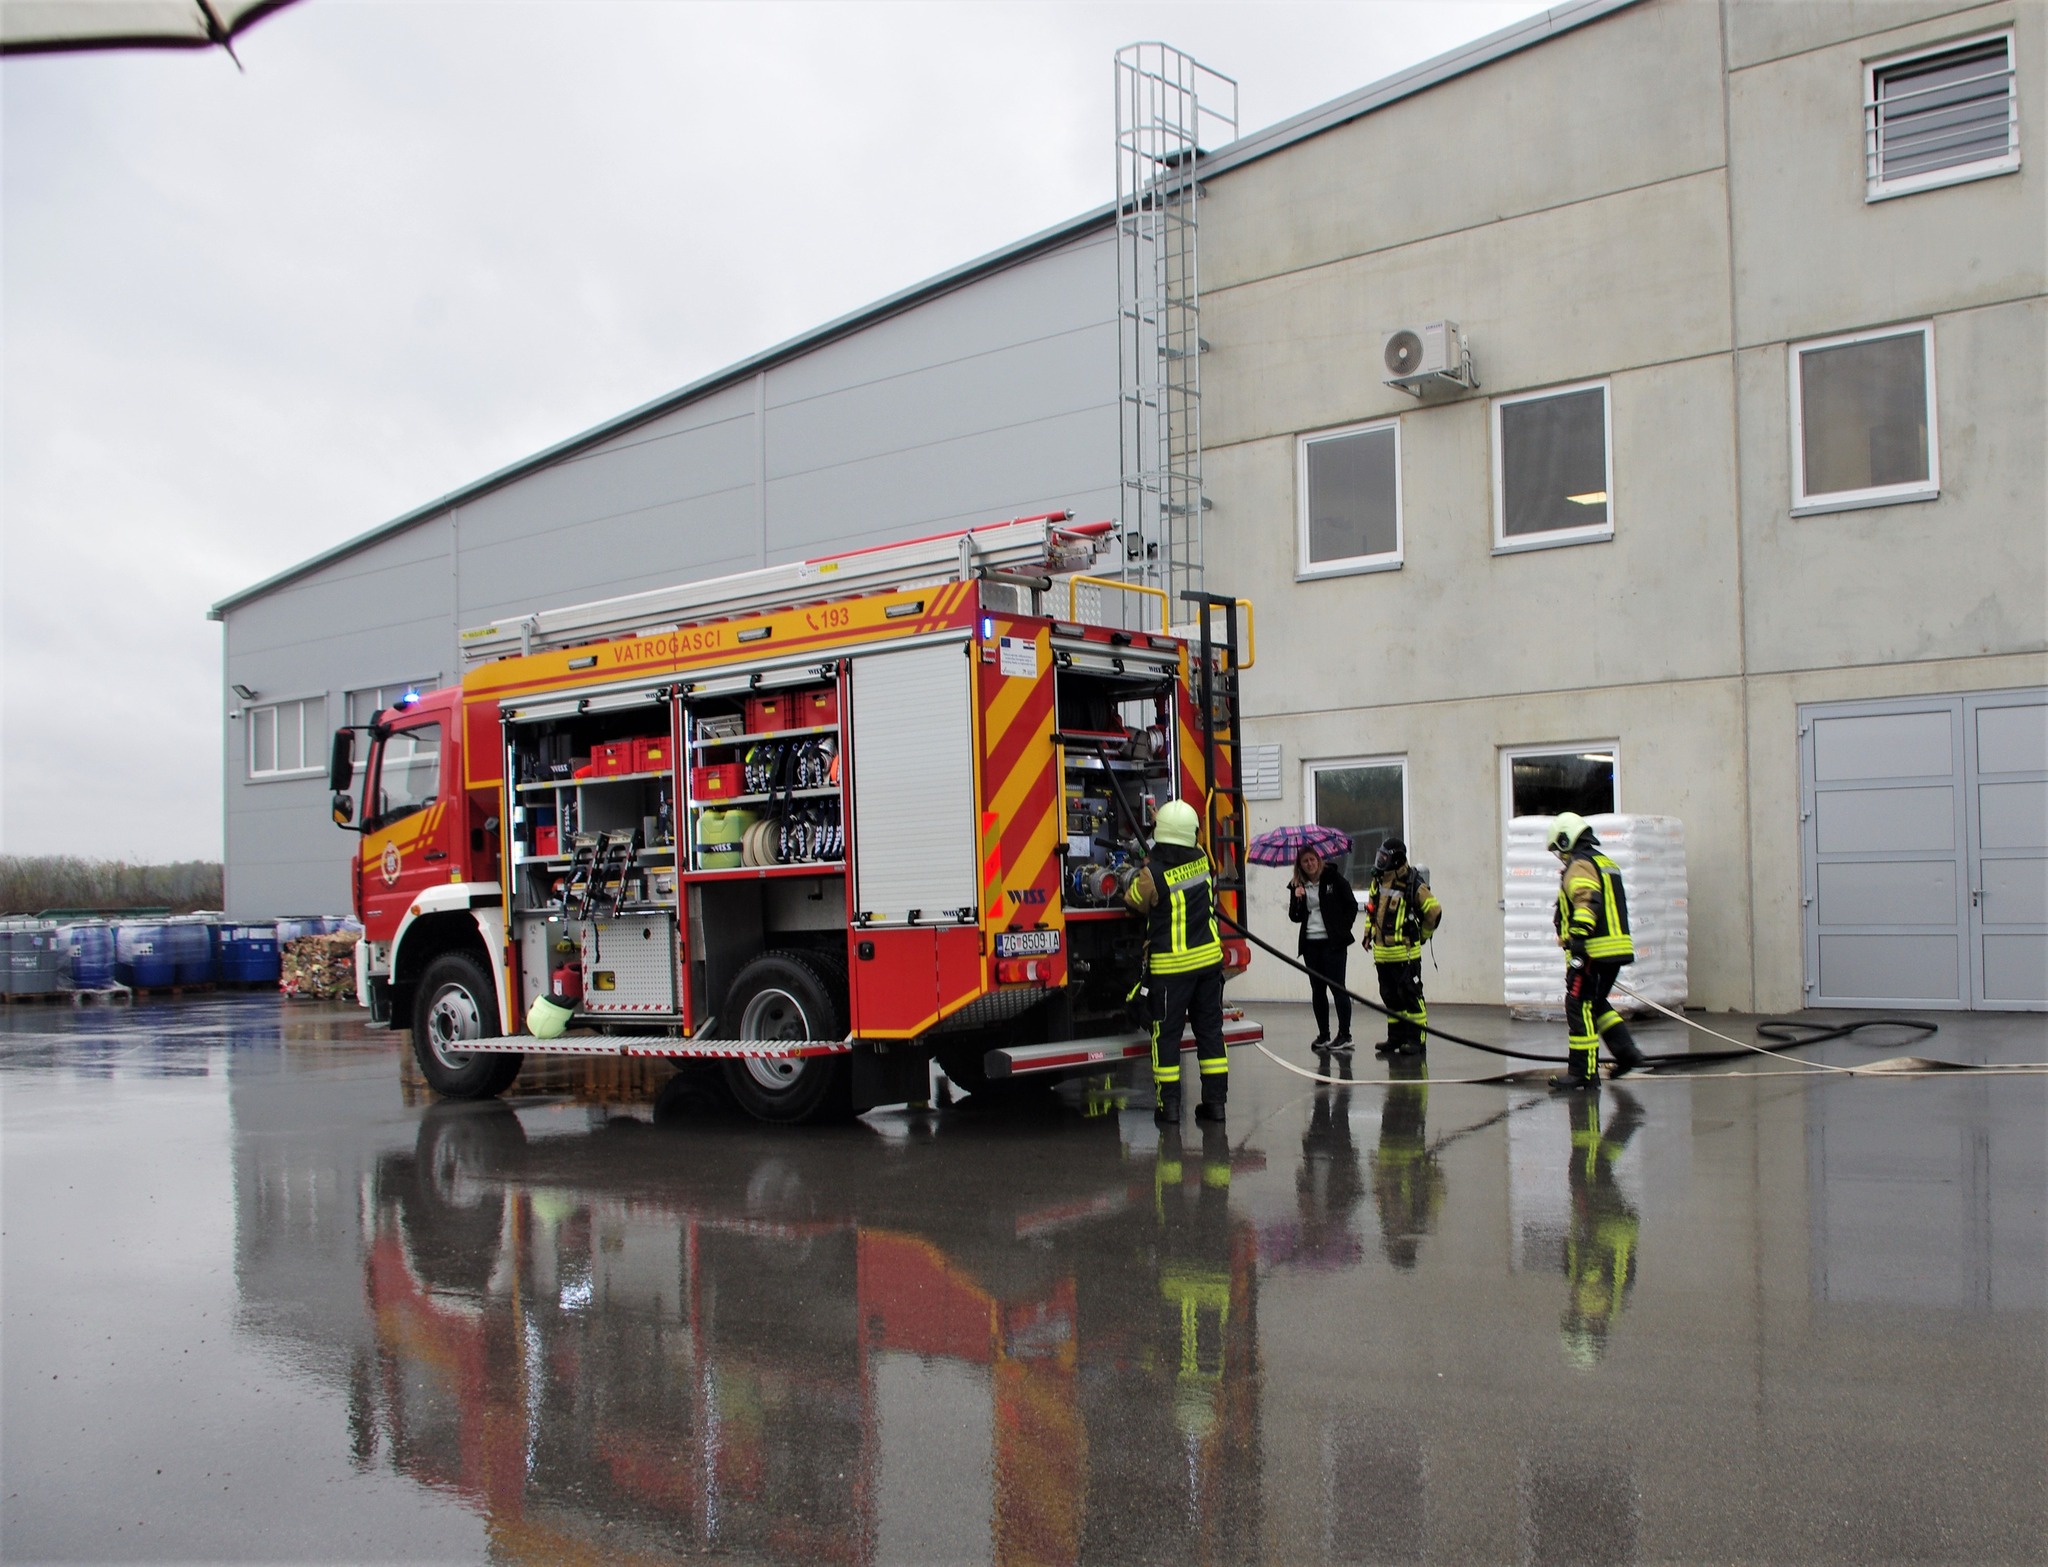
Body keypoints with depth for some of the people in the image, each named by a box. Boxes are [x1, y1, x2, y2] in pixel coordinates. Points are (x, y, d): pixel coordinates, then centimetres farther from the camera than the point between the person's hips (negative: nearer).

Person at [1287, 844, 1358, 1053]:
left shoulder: (1333, 878, -3)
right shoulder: (1297, 885, 8)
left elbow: (1351, 905, 1)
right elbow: (1295, 917, 8)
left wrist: (1343, 930, -6)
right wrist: (1297, 899, -9)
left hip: (1333, 942, -4)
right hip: (1310, 943, 5)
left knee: (1337, 987, -6)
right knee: (1317, 990, 8)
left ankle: (1345, 1035, -4)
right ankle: (1323, 1035, 15)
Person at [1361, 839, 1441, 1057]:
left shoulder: (1413, 885, -12)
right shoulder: (1378, 881, 10)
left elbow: (1434, 911, -7)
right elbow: (1371, 907, 25)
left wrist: (1422, 935, 4)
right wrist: (1368, 932, 17)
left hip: (1405, 952, -7)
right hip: (1382, 952, 7)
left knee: (1410, 995, -5)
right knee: (1390, 996, 12)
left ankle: (1417, 1039, 0)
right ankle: (1396, 1037, 20)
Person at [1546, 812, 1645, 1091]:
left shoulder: (1579, 866, -9)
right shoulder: (1606, 863, 20)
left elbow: (1587, 901, -26)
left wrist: (1579, 935, -35)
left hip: (1593, 951, -10)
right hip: (1617, 949, 10)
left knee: (1580, 1007, -4)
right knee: (1595, 1003, 22)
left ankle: (1584, 1072, -3)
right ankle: (1626, 1051, 13)